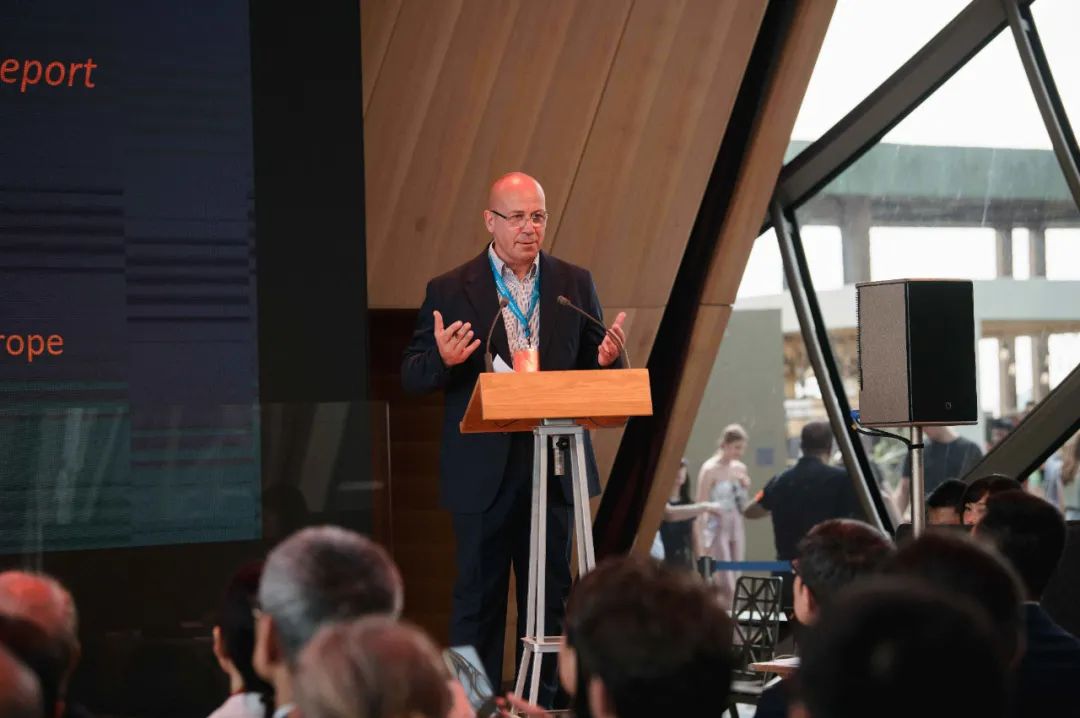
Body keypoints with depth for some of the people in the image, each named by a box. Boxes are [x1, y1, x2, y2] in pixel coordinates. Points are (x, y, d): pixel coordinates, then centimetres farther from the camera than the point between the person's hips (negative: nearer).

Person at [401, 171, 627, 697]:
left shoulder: (575, 284, 7)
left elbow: (591, 368, 10)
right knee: (478, 598, 4)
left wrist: (606, 358, -13)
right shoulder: (450, 291, -2)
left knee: (549, 595, 9)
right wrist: (443, 359, -24)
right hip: (483, 471, -3)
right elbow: (412, 377, -3)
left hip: (553, 468, 3)